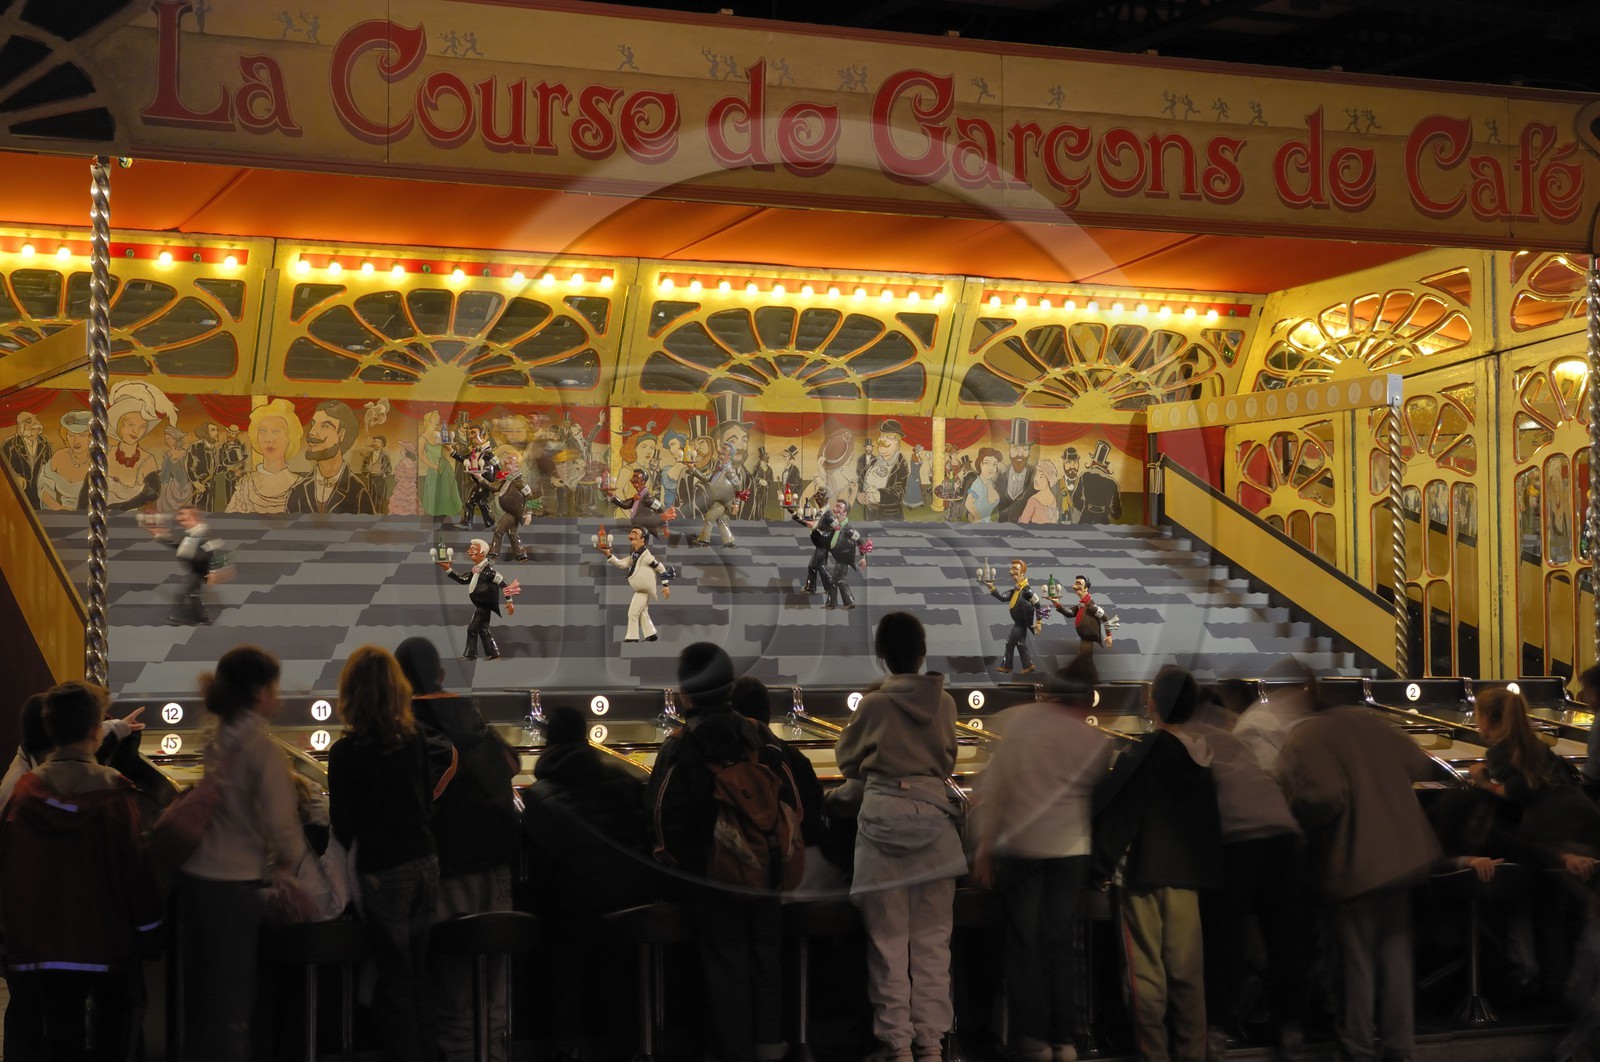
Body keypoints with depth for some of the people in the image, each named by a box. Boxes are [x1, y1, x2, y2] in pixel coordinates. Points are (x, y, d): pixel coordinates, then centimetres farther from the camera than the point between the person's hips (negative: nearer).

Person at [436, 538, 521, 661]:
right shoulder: (477, 569, 6)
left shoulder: (488, 569, -23)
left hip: (485, 604, -9)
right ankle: (493, 652, 21)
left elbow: (503, 583, -25)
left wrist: (509, 601, -26)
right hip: (481, 604, 9)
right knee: (482, 627, 15)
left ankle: (470, 653, 7)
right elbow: (463, 580, 14)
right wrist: (448, 570, 10)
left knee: (473, 628, -3)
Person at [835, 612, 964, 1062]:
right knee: (931, 940, 6)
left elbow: (847, 759, 10)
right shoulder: (943, 702, 3)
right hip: (933, 817, 2)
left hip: (884, 817, -2)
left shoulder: (874, 703, -3)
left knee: (889, 940, 3)